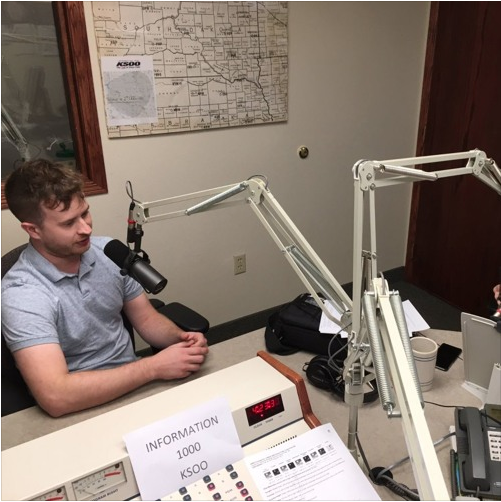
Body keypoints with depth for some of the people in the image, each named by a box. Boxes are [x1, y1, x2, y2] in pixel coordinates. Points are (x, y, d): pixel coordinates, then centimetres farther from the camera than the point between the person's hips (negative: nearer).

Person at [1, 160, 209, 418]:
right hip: (85, 408, -5)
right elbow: (55, 396, -31)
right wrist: (154, 367, -28)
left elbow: (146, 319, 7)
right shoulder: (22, 295, -21)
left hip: (134, 382, 6)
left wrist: (180, 337, -14)